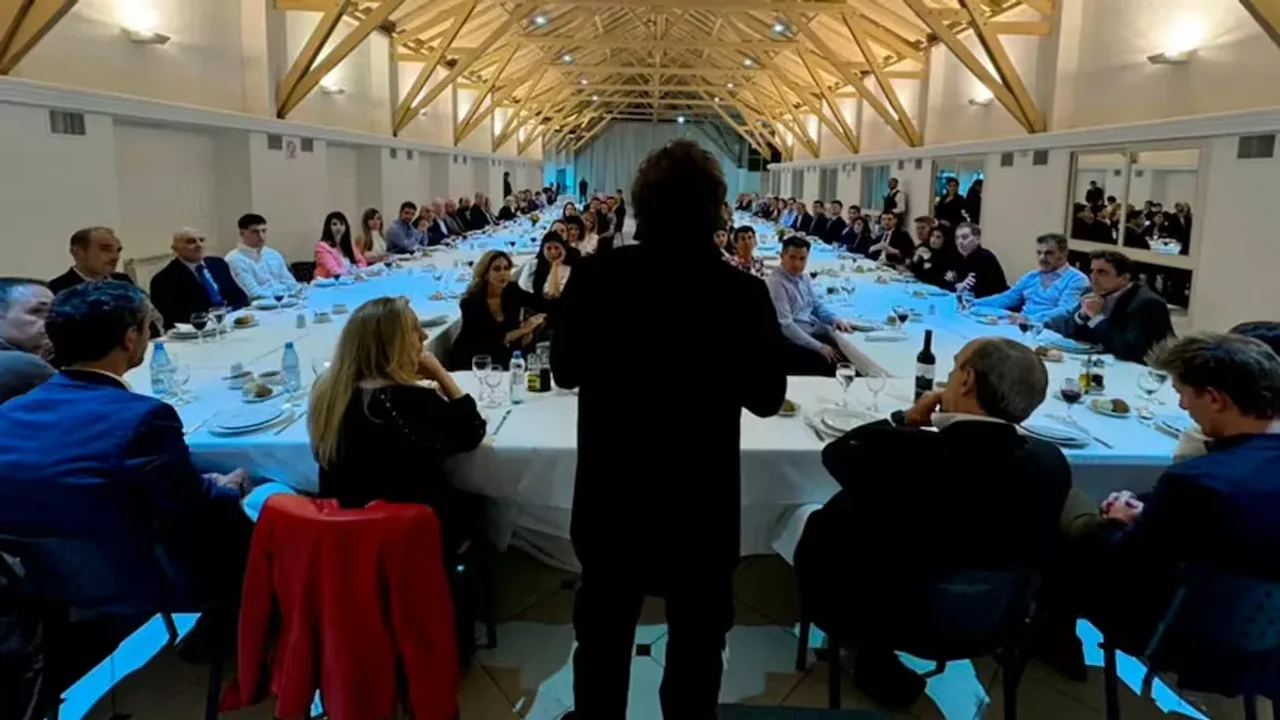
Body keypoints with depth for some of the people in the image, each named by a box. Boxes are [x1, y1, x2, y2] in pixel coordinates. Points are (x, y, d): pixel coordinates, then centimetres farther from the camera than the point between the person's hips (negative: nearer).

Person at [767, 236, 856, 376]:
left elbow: (818, 305, 19)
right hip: (791, 339, -9)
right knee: (831, 358, -24)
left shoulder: (803, 277, 10)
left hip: (813, 330, 9)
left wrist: (836, 319, -3)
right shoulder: (775, 283, -17)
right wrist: (819, 347, -25)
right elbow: (785, 325, -24)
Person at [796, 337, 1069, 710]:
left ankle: (876, 659, 27)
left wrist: (908, 419, -3)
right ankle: (877, 660, 32)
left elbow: (836, 452, -10)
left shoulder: (898, 453, -33)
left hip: (879, 612, -5)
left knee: (818, 525, 20)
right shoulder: (1050, 461, -19)